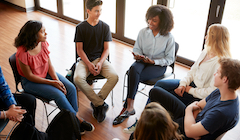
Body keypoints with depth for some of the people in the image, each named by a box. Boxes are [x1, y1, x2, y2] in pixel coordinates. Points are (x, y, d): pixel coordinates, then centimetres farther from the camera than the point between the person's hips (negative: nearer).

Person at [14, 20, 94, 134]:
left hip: (46, 73, 6)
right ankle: (78, 121, -6)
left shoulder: (43, 43, -9)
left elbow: (49, 64, -2)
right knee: (58, 94, -23)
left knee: (71, 88, -12)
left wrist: (57, 80, -16)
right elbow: (29, 76, -20)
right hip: (30, 82, -6)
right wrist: (52, 82, -20)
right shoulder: (22, 53, -28)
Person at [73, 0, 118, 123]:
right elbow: (79, 49, -1)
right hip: (85, 60, -1)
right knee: (78, 78, -31)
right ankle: (100, 104, -15)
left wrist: (100, 63, -13)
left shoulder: (105, 27, 3)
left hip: (100, 59, 1)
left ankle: (96, 103, -11)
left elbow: (106, 49, 3)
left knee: (114, 76, -27)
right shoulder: (80, 27, -1)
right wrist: (89, 64, -15)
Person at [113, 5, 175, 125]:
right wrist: (138, 55, -14)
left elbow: (169, 59, -2)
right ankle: (130, 107, -30)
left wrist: (153, 61, -16)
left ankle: (127, 107, -18)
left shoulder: (169, 37, -7)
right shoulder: (143, 32, 1)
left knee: (134, 77, -30)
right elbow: (137, 49, 10)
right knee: (133, 69, -34)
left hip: (158, 66, -3)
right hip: (142, 61, 3)